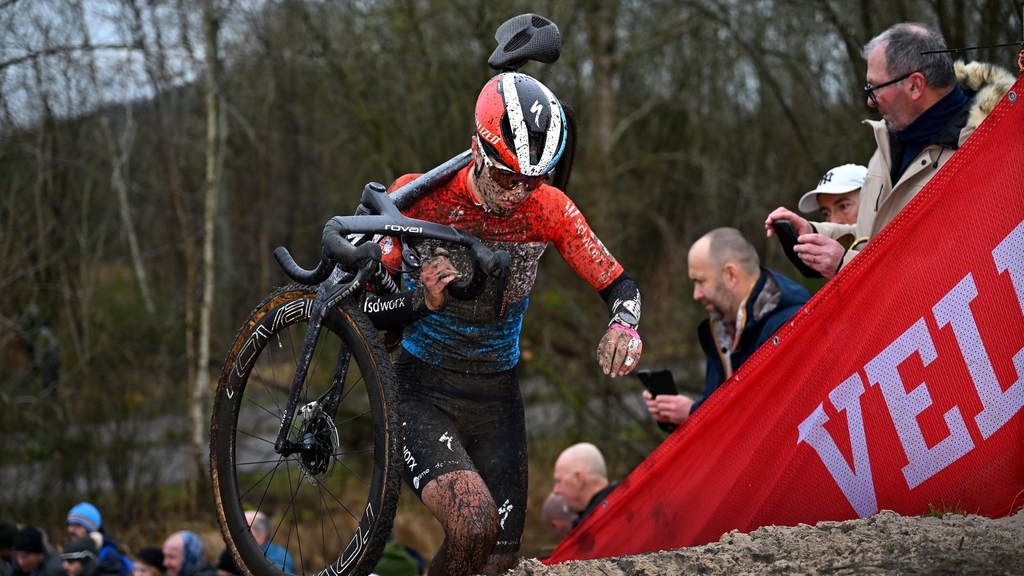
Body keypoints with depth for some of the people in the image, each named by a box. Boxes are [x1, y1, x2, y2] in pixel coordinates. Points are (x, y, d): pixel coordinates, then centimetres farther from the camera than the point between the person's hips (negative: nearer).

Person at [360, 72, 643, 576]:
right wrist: (422, 299, -32)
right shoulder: (419, 198, -16)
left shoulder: (548, 209, -9)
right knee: (475, 521, -30)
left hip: (497, 398, 4)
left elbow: (618, 284, -2)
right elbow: (359, 306, -11)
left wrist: (623, 326, -25)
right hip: (422, 392, -4)